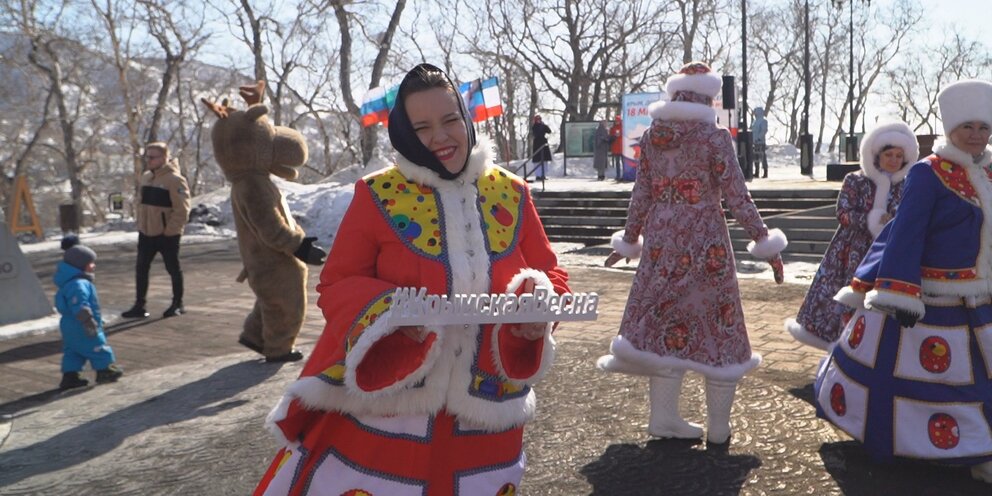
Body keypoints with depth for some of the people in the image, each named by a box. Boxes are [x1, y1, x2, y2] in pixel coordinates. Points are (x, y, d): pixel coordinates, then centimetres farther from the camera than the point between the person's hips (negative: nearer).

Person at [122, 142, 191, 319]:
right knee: (141, 268, 7)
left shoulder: (174, 179, -15)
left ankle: (178, 304, 19)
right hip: (146, 233, 8)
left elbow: (182, 209, -18)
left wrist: (170, 230, -17)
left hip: (167, 235, -7)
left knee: (173, 269, 6)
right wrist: (140, 223, 12)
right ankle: (139, 306, 15)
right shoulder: (146, 177, 10)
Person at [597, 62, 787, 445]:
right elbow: (737, 197, -10)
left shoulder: (651, 137, 4)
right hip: (704, 244, -4)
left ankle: (664, 417, 17)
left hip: (661, 240, 4)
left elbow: (640, 196, 6)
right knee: (715, 326, 6)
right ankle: (718, 429, 15)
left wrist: (629, 241, 16)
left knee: (666, 326, 12)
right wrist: (765, 243, -4)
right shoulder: (714, 137, -9)